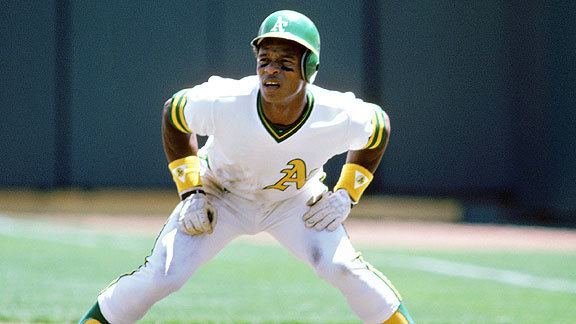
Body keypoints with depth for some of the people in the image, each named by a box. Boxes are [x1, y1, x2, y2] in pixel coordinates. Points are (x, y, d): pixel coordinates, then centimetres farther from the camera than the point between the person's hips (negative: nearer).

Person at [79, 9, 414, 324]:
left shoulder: (339, 117, -31)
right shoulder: (223, 102, -34)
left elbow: (379, 124, -5)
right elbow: (173, 114, -10)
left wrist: (346, 195, -11)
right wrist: (190, 191, -12)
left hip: (295, 201, 1)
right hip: (221, 197, -1)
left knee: (343, 267, -21)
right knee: (159, 277, -13)